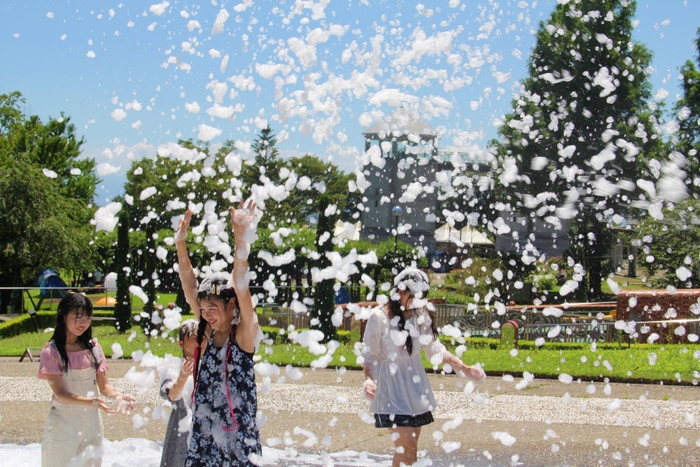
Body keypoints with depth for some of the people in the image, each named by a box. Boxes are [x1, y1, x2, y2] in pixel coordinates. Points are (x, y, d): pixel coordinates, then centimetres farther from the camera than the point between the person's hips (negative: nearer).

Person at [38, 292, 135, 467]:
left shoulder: (93, 347, 2)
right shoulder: (51, 351, -12)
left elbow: (103, 385, 2)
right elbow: (60, 393, -18)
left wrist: (117, 396, -20)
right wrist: (91, 401, -33)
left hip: (92, 422, 4)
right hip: (64, 424, -4)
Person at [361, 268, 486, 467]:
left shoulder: (421, 315, 5)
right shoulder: (379, 317, -9)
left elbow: (435, 349, 10)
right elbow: (369, 355, -6)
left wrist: (464, 368, 2)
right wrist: (368, 378, -24)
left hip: (415, 386, 5)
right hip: (391, 388, -5)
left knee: (409, 449, 7)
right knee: (406, 449, -12)